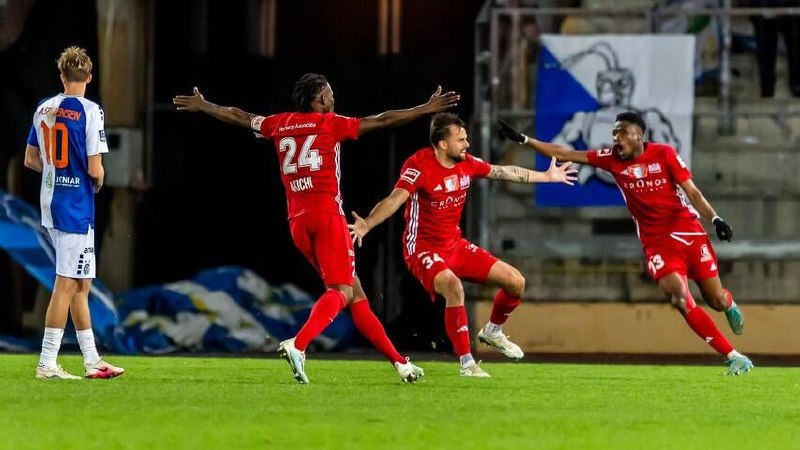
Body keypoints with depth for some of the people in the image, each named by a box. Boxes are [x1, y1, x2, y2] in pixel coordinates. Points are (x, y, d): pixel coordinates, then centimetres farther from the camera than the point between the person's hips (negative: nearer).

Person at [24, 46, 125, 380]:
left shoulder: (43, 109, 7)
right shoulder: (89, 111, -13)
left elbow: (31, 160, 15)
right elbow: (95, 169, -16)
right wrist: (98, 181, 5)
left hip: (50, 203, 7)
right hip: (76, 207, -7)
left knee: (81, 284, 15)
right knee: (67, 286, -3)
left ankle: (92, 361, 20)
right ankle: (47, 364, -4)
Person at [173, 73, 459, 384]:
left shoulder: (280, 124, 15)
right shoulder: (330, 124, 1)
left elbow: (238, 117, 29)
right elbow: (382, 121, -1)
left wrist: (201, 106, 45)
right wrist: (426, 109, 5)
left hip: (297, 221, 7)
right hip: (327, 214, -6)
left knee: (354, 291, 10)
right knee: (341, 291, -13)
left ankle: (399, 362, 11)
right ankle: (298, 345, -38)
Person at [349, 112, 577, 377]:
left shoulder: (467, 163, 0)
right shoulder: (419, 165, -22)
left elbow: (504, 173, 16)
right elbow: (395, 199, -34)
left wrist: (547, 176, 26)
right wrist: (366, 225, -52)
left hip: (456, 245, 8)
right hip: (424, 249, -8)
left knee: (516, 282, 3)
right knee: (453, 286, -36)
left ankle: (492, 332, 32)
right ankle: (467, 364, -27)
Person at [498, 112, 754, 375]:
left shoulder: (664, 154, -6)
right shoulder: (612, 159, 0)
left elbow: (691, 191, -4)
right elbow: (564, 155, 3)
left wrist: (714, 218, -17)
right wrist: (523, 140, 0)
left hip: (688, 232, -1)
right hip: (656, 243, 1)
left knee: (716, 300, 0)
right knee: (680, 301, -18)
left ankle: (729, 304, 42)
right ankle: (733, 357, -10)